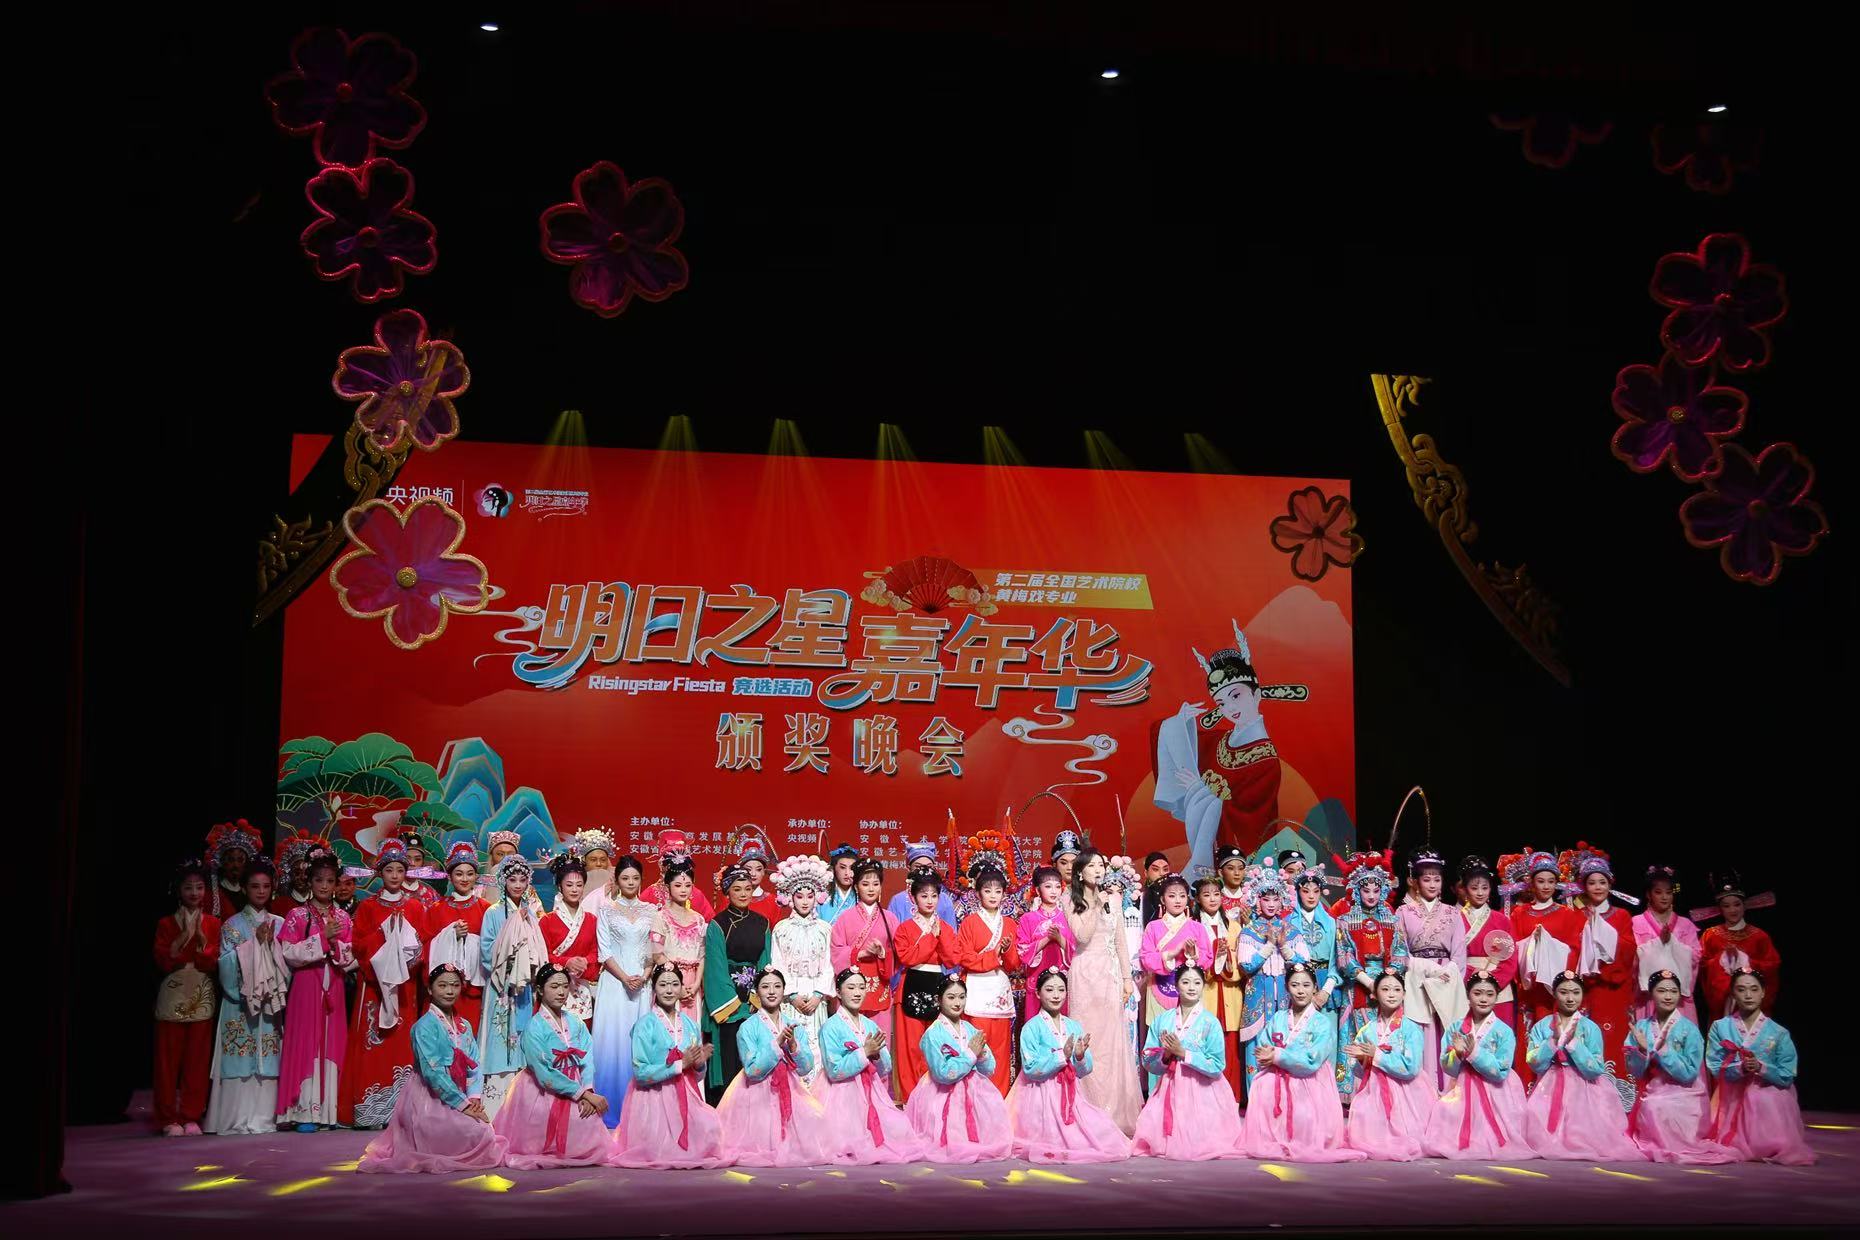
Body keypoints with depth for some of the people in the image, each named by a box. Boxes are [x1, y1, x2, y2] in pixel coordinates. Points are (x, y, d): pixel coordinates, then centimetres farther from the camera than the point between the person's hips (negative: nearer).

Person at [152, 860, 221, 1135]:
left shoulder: (213, 924, 7)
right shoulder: (166, 924, 5)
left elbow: (214, 963, -3)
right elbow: (163, 961, -8)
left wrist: (200, 935, -14)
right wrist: (185, 935, -15)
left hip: (202, 998, 1)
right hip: (172, 997, -1)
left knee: (198, 1059, 1)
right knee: (169, 1058, -1)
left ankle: (191, 1117, 8)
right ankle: (169, 1119, 6)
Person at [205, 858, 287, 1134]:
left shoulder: (279, 924, 13)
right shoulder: (232, 924, 5)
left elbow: (288, 963, 8)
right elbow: (227, 963, -7)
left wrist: (271, 943, -6)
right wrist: (255, 942, -11)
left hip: (270, 1003, 3)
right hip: (240, 1003, -3)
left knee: (268, 1060, -1)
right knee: (242, 1059, -8)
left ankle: (264, 1117, 2)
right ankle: (239, 1119, -5)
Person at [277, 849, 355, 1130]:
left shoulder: (343, 918, 10)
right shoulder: (297, 915, 2)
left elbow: (352, 958, 8)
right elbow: (289, 954, -8)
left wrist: (336, 944, -11)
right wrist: (321, 938, -14)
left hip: (334, 989, 3)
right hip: (306, 987, -3)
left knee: (332, 1044, 2)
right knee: (306, 1043, -7)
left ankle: (330, 1110, 6)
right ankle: (305, 1112, -5)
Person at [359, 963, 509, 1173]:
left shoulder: (465, 1026, 12)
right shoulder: (425, 1025, -11)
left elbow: (474, 1066, 6)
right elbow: (433, 1071, -19)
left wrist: (474, 1097, -12)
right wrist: (462, 1104, -20)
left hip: (460, 1098, 7)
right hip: (431, 1100, -7)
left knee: (487, 1132, -8)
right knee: (480, 1136, -21)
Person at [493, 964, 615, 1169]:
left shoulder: (575, 1022, 5)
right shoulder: (534, 1027, -12)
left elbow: (586, 1060, -2)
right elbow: (545, 1075, -17)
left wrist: (588, 1092, -20)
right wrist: (583, 1094, -19)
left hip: (576, 1092, 5)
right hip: (544, 1096, -5)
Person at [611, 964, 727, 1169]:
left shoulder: (690, 1025, 9)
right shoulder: (646, 1025, -6)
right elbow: (640, 1073, -13)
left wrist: (699, 1064, -6)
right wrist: (680, 1064, -13)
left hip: (685, 1097, 5)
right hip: (654, 1099, -5)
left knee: (710, 1127, -21)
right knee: (664, 1153, -20)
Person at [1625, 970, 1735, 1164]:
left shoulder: (1689, 1030, -7)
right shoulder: (1641, 1027, 2)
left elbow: (1689, 1074, -13)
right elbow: (1635, 1073, 0)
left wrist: (1663, 1050, -21)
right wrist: (1643, 1050, -18)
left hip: (1683, 1097, -3)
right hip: (1652, 1095, 3)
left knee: (1658, 1107, -29)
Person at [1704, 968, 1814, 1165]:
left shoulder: (1779, 1033, 0)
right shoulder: (1720, 1027, 2)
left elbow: (1787, 1077, -4)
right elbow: (1715, 1068, -4)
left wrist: (1760, 1067, -21)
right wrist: (1740, 1068, -22)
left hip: (1769, 1101, 0)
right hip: (1732, 1099, 0)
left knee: (1780, 1149, -16)